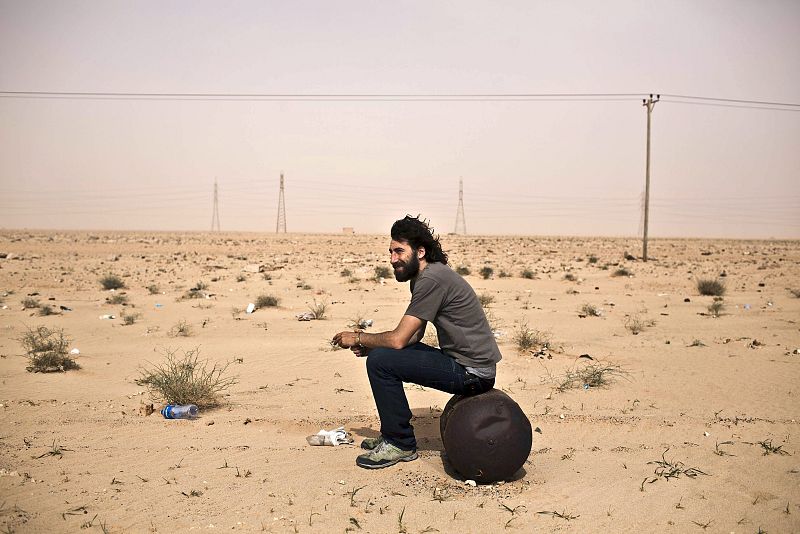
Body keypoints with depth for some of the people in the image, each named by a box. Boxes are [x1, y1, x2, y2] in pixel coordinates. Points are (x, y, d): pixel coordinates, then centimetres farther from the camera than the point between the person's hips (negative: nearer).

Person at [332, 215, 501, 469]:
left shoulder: (432, 279, -20)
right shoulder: (424, 277, 12)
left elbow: (398, 340, -21)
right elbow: (413, 336, 17)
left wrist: (358, 338, -4)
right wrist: (367, 344, 5)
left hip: (472, 373, -10)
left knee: (380, 362, -16)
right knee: (383, 353, 16)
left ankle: (400, 444, -2)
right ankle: (392, 433, 25)